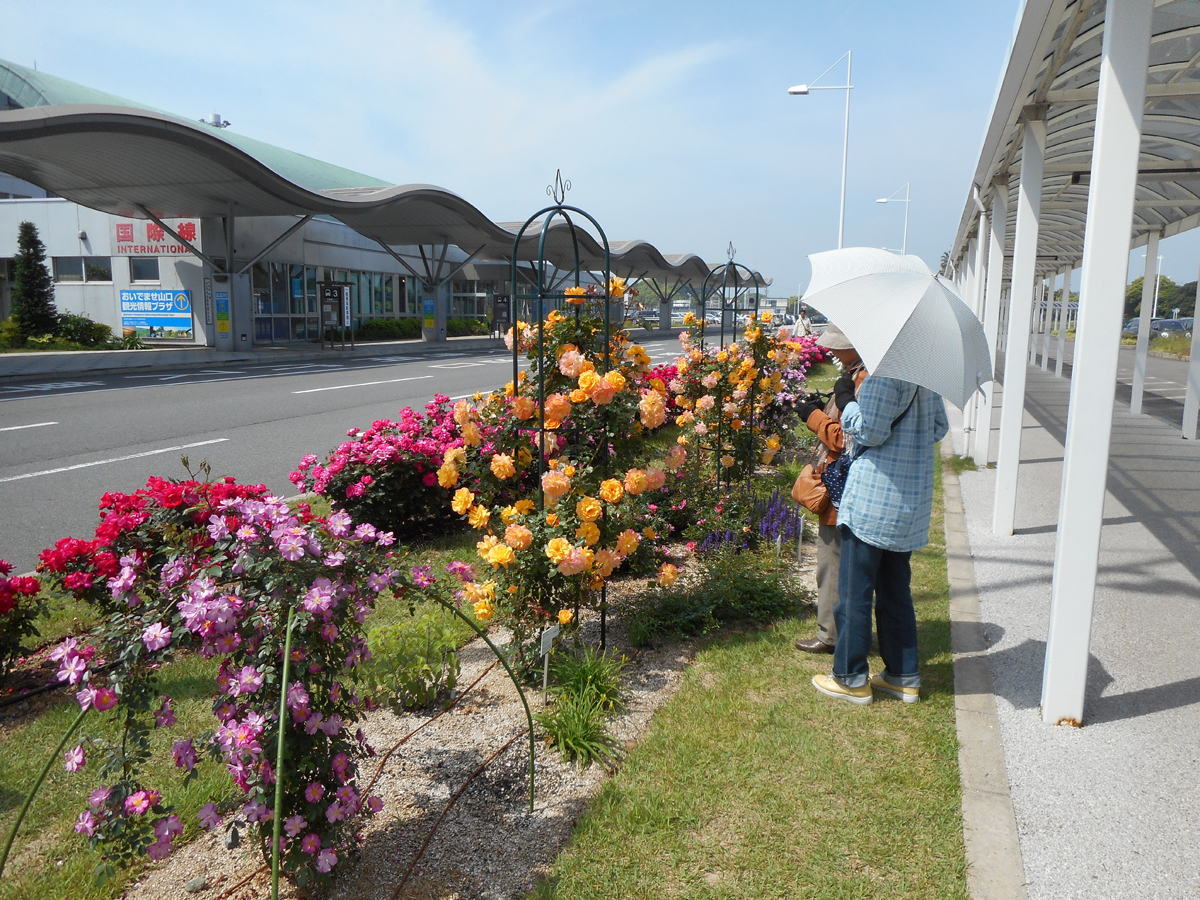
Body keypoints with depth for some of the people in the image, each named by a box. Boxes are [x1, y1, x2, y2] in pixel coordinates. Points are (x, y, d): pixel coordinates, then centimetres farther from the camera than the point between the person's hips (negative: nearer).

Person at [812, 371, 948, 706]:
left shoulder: (885, 372, -17)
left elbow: (870, 431, -18)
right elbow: (939, 427, 13)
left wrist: (846, 402, -3)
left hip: (875, 496, -8)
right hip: (912, 499, 8)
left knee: (855, 590, 4)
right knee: (896, 590, 17)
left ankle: (852, 678, 13)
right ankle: (903, 676, 25)